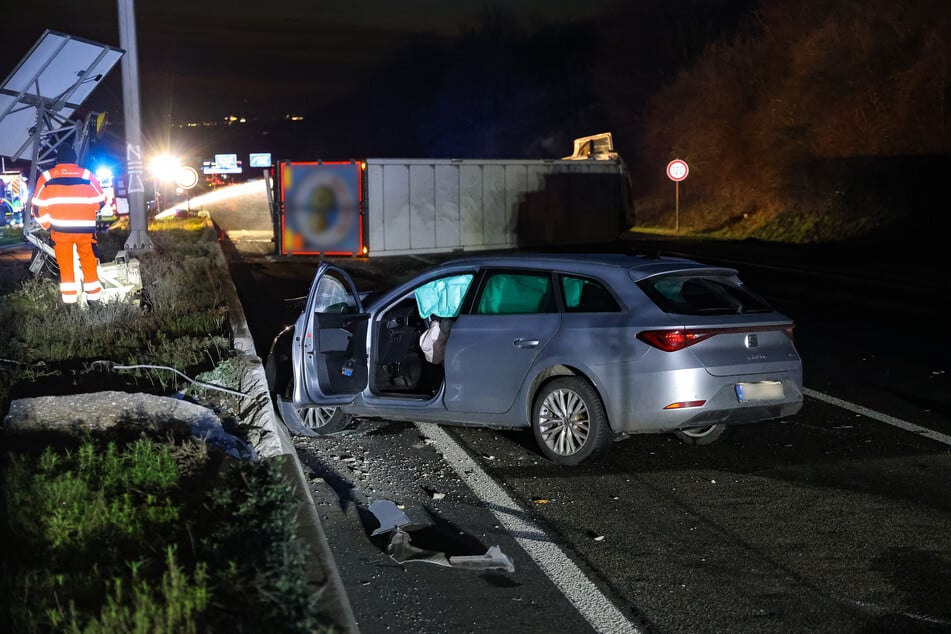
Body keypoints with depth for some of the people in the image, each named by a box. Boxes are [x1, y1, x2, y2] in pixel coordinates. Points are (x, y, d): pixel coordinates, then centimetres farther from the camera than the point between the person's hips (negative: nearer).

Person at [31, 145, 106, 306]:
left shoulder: (46, 177, 2)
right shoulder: (87, 175, 2)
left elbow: (38, 206, 2)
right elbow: (101, 201, 5)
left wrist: (47, 225, 15)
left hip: (60, 230, 0)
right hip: (86, 229, 0)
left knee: (65, 267, 10)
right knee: (89, 264, 12)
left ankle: (69, 300, 11)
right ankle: (93, 297, 15)